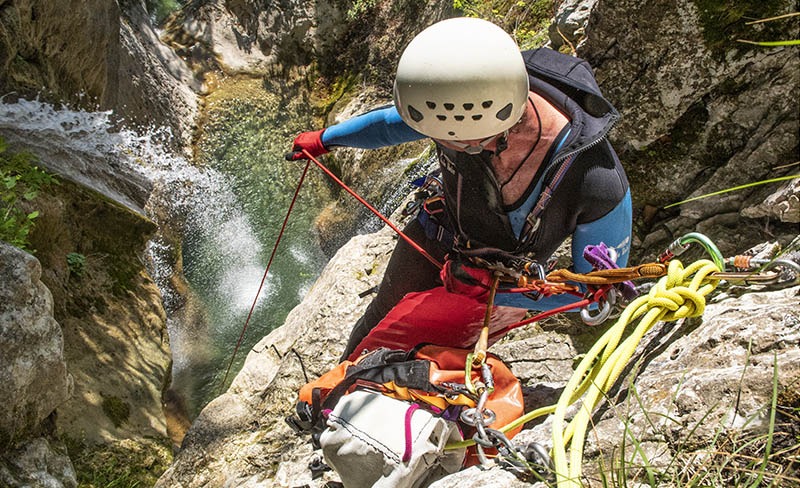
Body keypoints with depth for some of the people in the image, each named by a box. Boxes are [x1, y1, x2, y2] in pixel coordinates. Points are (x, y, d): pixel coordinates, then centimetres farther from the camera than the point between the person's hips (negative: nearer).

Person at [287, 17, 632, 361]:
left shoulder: (600, 184, -41)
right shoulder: (465, 105, -32)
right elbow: (393, 123, -7)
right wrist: (325, 139, 10)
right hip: (433, 241, 3)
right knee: (382, 321, 24)